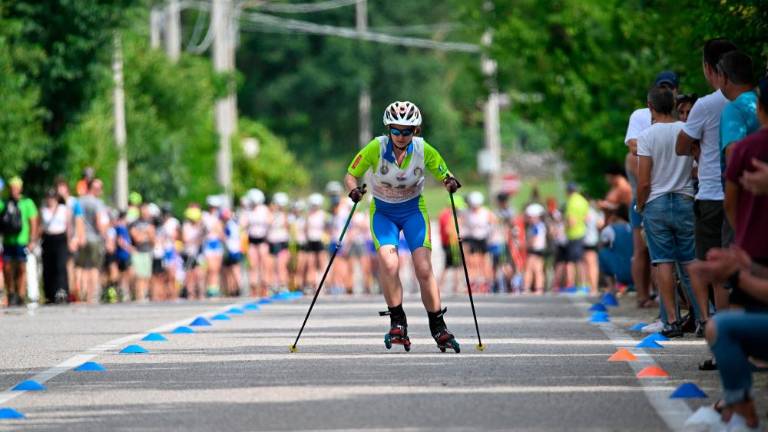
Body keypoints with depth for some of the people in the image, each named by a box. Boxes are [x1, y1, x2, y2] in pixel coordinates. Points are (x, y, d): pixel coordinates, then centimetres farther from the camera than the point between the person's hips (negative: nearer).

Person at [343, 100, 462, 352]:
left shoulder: (423, 150, -15)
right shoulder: (376, 148, -19)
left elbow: (443, 176, -3)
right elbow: (351, 175, -10)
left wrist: (450, 183, -26)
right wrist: (354, 190, -31)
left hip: (413, 210, 1)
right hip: (383, 212, -1)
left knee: (424, 269, -13)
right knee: (388, 263, -24)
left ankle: (438, 327, 2)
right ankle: (397, 323, -10)